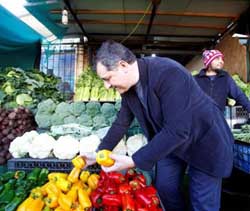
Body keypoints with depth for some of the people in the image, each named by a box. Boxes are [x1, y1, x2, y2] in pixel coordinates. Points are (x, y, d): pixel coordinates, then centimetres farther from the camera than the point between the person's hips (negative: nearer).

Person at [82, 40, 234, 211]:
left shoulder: (169, 73, -33)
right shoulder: (127, 86, -9)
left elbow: (177, 130, -36)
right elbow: (121, 123, 2)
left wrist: (134, 161, -34)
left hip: (204, 141, -6)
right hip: (168, 142, 6)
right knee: (164, 189, 12)